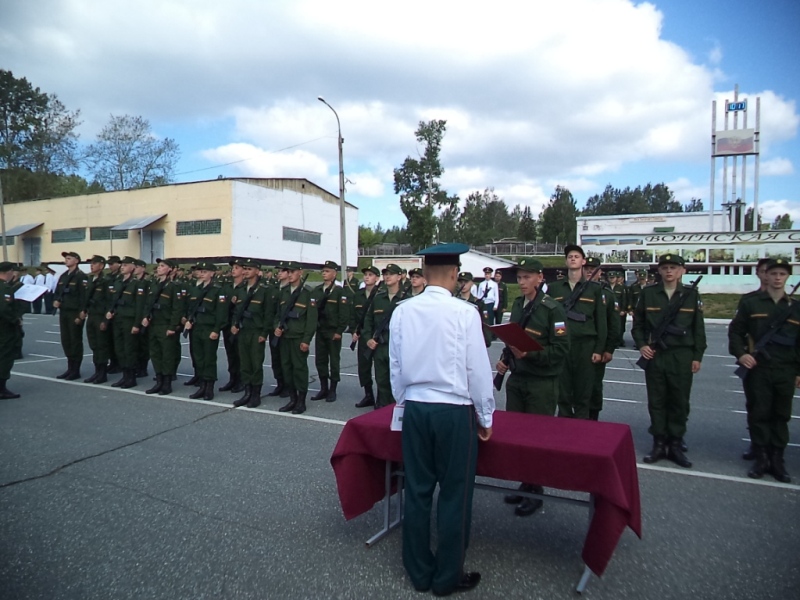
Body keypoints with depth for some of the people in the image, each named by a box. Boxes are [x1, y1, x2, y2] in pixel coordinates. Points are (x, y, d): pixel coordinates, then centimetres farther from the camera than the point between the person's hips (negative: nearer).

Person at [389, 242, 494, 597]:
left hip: (415, 409, 4)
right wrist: (486, 417, 4)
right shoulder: (464, 313, -14)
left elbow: (395, 364, 6)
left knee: (417, 491, 15)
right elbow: (478, 369, -9)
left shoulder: (402, 311, -2)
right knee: (454, 495, 10)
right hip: (455, 412, -4)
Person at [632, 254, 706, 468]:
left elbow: (698, 328, 5)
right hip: (654, 355, 0)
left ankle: (675, 445, 18)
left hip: (682, 357, 0)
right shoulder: (647, 293, 4)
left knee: (679, 402, 6)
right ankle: (658, 444, 17)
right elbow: (637, 323, 9)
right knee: (656, 401, 6)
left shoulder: (692, 295, 4)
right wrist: (641, 345, -5)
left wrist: (697, 356, 1)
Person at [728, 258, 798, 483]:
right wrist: (740, 354, -12)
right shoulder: (750, 302, 2)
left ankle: (777, 460, 19)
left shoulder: (795, 308, 10)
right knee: (758, 414, 3)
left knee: (781, 416, 8)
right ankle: (761, 459, 14)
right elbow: (735, 331, 3)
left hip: (785, 372, 2)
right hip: (757, 369, -2)